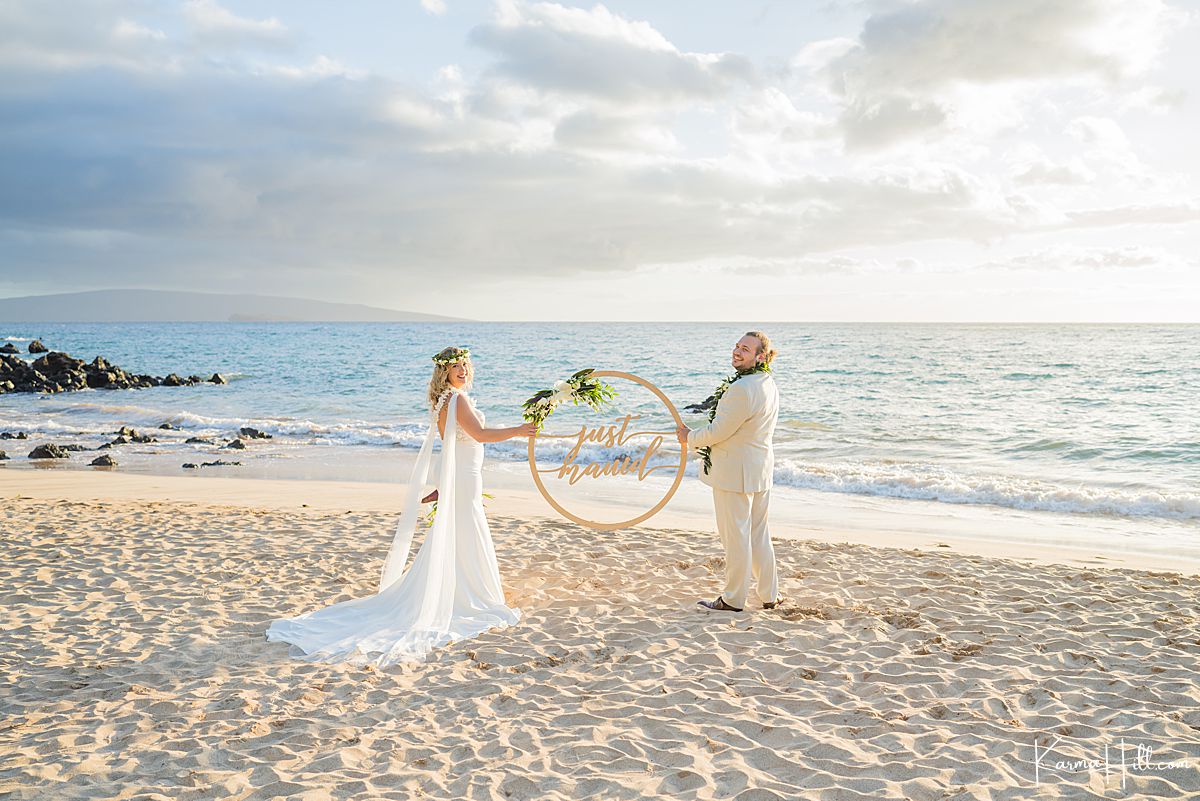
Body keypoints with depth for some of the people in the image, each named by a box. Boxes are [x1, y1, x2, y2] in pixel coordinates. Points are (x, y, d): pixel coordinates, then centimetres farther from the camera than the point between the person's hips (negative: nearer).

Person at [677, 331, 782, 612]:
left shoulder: (741, 389, -25)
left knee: (735, 535, 2)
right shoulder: (769, 385, 7)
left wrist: (690, 439, -1)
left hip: (735, 472, -10)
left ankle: (733, 599, 14)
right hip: (760, 469, 10)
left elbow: (718, 432, -20)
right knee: (759, 534, 18)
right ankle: (770, 595, 27)